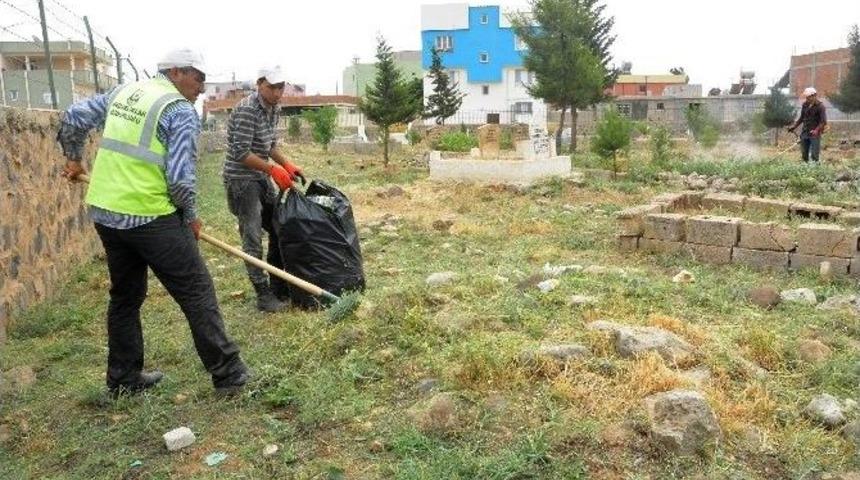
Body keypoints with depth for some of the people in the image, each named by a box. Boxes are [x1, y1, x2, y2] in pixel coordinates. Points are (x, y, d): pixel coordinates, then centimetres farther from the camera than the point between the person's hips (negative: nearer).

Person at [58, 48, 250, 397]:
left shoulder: (122, 91, 13)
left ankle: (124, 378, 29)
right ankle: (228, 374, 7)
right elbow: (180, 177, -15)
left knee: (125, 295, 19)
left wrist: (74, 158, 35)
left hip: (104, 212, 8)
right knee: (197, 294, 2)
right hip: (151, 218, -7)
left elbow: (74, 117, 21)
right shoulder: (182, 110, -9)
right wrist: (191, 216, 0)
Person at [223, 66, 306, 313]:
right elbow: (241, 153, -23)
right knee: (253, 238, -7)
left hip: (261, 177, 9)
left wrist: (287, 165, 6)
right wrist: (273, 169, -22)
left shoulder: (272, 109, 8)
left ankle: (279, 287, 23)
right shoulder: (246, 109, -19)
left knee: (279, 229, 12)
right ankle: (264, 295, 1)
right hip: (241, 179, -9)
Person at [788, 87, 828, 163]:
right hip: (804, 133, 6)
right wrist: (794, 126, 10)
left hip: (814, 134, -5)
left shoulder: (820, 106, -9)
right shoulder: (805, 105, 7)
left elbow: (823, 121, -13)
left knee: (814, 155, -5)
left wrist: (817, 130, -28)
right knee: (804, 154, 10)